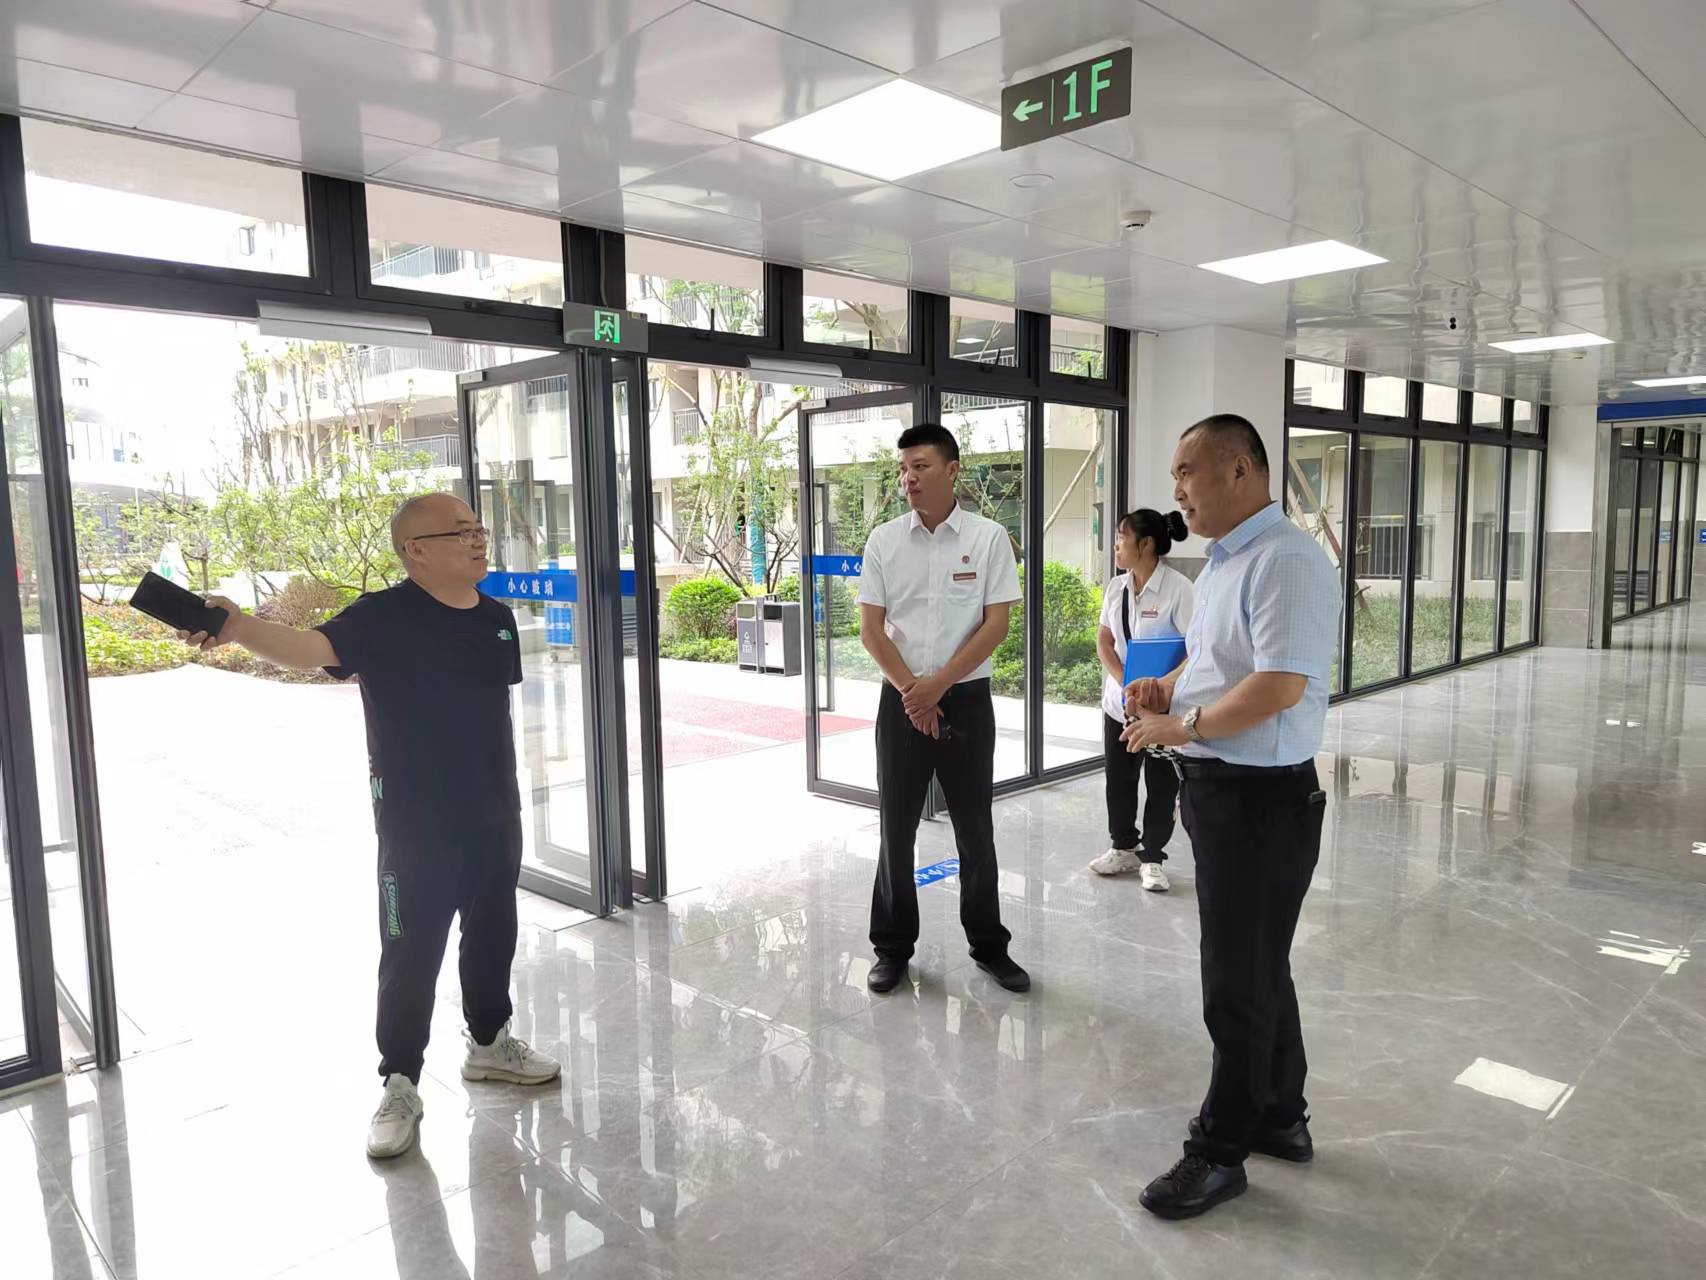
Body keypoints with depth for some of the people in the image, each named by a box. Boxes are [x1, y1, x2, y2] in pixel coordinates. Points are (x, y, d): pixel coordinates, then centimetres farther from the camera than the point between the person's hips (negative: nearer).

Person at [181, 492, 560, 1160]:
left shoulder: (497, 618, 4)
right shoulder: (384, 617, -14)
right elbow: (310, 647, -31)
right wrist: (237, 627, -51)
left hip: (494, 816, 6)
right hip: (416, 823, -6)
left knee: (493, 933, 19)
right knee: (411, 953, 4)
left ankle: (489, 1042, 40)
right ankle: (400, 1085, 21)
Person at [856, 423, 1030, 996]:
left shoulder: (988, 537, -3)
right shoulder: (883, 540, 1)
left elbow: (996, 624, -7)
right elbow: (870, 628, -1)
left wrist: (938, 685, -13)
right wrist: (912, 692, -11)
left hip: (966, 700, -1)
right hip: (902, 701, 1)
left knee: (975, 828, 8)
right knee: (897, 827, 8)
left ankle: (989, 944, 24)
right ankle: (893, 947, 21)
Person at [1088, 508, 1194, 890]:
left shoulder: (1178, 588, -15)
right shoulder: (1115, 586, 4)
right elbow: (1103, 641, 5)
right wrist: (1124, 682, -10)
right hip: (1118, 699, 6)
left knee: (1161, 784, 5)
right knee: (1117, 776, 14)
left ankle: (1151, 858, 19)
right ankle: (1123, 847, 30)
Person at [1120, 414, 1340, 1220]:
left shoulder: (1285, 561, -19)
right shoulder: (1222, 561, 13)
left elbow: (1279, 686, -28)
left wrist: (1180, 726, -17)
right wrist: (1165, 687, 6)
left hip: (1260, 797, -10)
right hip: (1219, 789, 10)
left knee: (1240, 982, 3)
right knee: (1257, 968, 21)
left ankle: (1220, 1152, 19)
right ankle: (1280, 1119, 38)